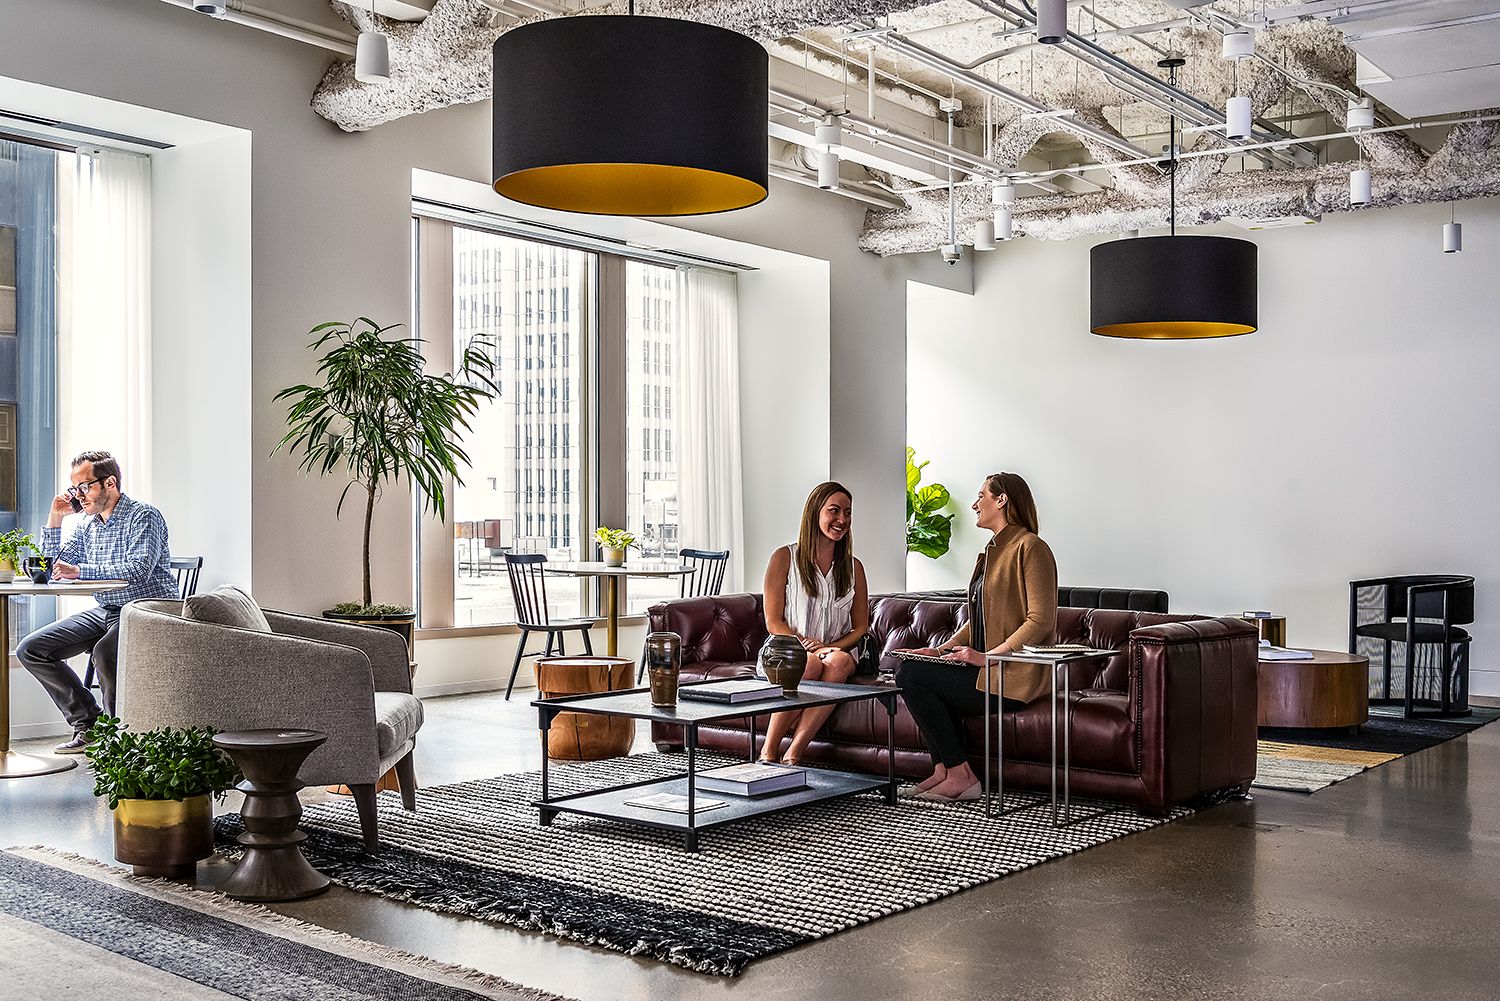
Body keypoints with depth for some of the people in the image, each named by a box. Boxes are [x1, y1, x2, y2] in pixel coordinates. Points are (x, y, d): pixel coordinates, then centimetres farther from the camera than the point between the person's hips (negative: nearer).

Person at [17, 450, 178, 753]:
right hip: (104, 612, 9)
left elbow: (138, 569, -25)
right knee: (31, 649, -1)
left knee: (104, 652, -36)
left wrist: (79, 571, -26)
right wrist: (54, 520, 7)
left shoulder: (144, 516, -10)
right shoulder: (87, 525, 14)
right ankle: (88, 725, 0)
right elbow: (51, 568, 17)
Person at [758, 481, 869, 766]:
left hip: (836, 651, 3)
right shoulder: (785, 558, 2)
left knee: (840, 661, -34)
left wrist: (830, 647, -9)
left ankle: (792, 756, -38)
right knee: (811, 664, -37)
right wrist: (809, 646, -18)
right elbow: (773, 622, -3)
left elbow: (860, 627, 11)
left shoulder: (854, 567, 14)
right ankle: (768, 754, -32)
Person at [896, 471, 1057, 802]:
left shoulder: (1031, 548, -11)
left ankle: (960, 775, -11)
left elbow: (1041, 622, -19)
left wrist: (987, 656, -20)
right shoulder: (993, 551, 20)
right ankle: (943, 770, 0)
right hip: (986, 670, 10)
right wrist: (942, 649, 7)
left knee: (910, 676, -15)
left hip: (1013, 678, -10)